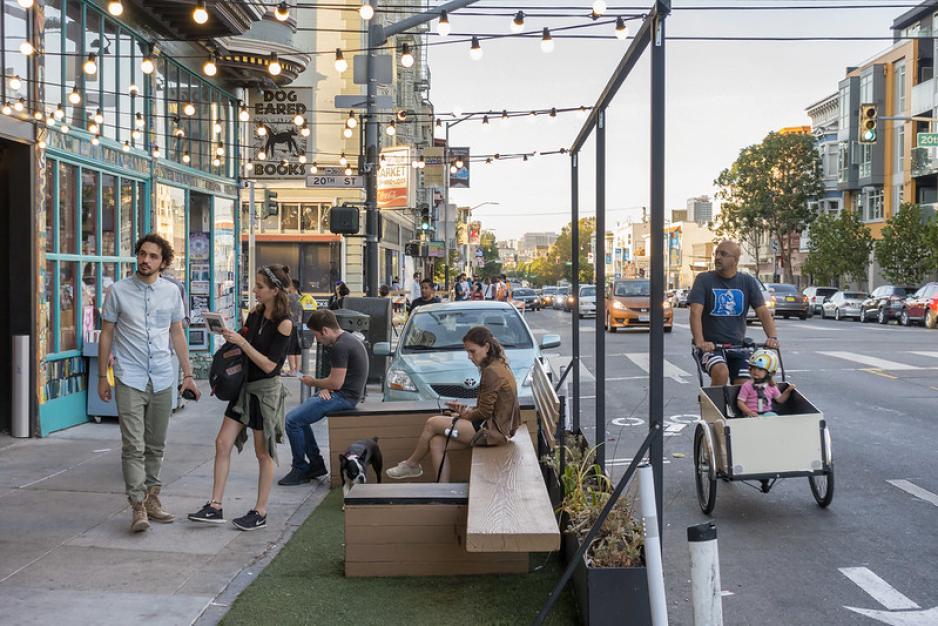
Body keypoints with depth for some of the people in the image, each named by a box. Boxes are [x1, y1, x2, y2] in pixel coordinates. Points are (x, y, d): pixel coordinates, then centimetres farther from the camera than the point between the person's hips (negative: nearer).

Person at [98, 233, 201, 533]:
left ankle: (151, 498, 23)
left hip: (162, 380, 3)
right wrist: (102, 377, 3)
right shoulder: (119, 290, -2)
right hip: (130, 380, -3)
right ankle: (138, 506, -7)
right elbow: (107, 334, 4)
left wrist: (188, 375, 9)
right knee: (134, 446, -9)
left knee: (155, 446, 11)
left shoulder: (171, 291, 5)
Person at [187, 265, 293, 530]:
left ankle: (260, 512, 17)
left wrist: (240, 342, -22)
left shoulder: (284, 323, -16)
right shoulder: (256, 313, 5)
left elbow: (269, 365, -19)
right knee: (222, 444, 3)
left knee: (263, 454, 5)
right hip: (244, 386, 7)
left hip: (266, 391, -7)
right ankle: (215, 507, 10)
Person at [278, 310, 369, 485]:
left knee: (292, 420, -11)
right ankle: (316, 464, 19)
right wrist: (325, 388, 1)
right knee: (300, 417, 18)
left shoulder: (340, 347, -19)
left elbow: (336, 383, -21)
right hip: (347, 394, 11)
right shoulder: (348, 339, 14)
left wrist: (313, 382, -3)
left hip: (344, 397, -11)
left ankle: (300, 470, 0)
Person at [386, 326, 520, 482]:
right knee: (437, 442, 0)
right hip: (496, 426, 9)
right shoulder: (499, 366, 14)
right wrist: (466, 410, 7)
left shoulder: (492, 371, -18)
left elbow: (484, 412, -17)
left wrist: (465, 414, 1)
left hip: (493, 430, -9)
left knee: (432, 423, -5)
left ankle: (411, 464, 15)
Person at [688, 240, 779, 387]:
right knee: (721, 372, -31)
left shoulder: (748, 282, 7)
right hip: (710, 346, -3)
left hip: (738, 346, 3)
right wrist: (700, 342, -31)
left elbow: (763, 311, -1)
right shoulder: (704, 280, -3)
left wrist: (772, 337, -20)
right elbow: (696, 312, -15)